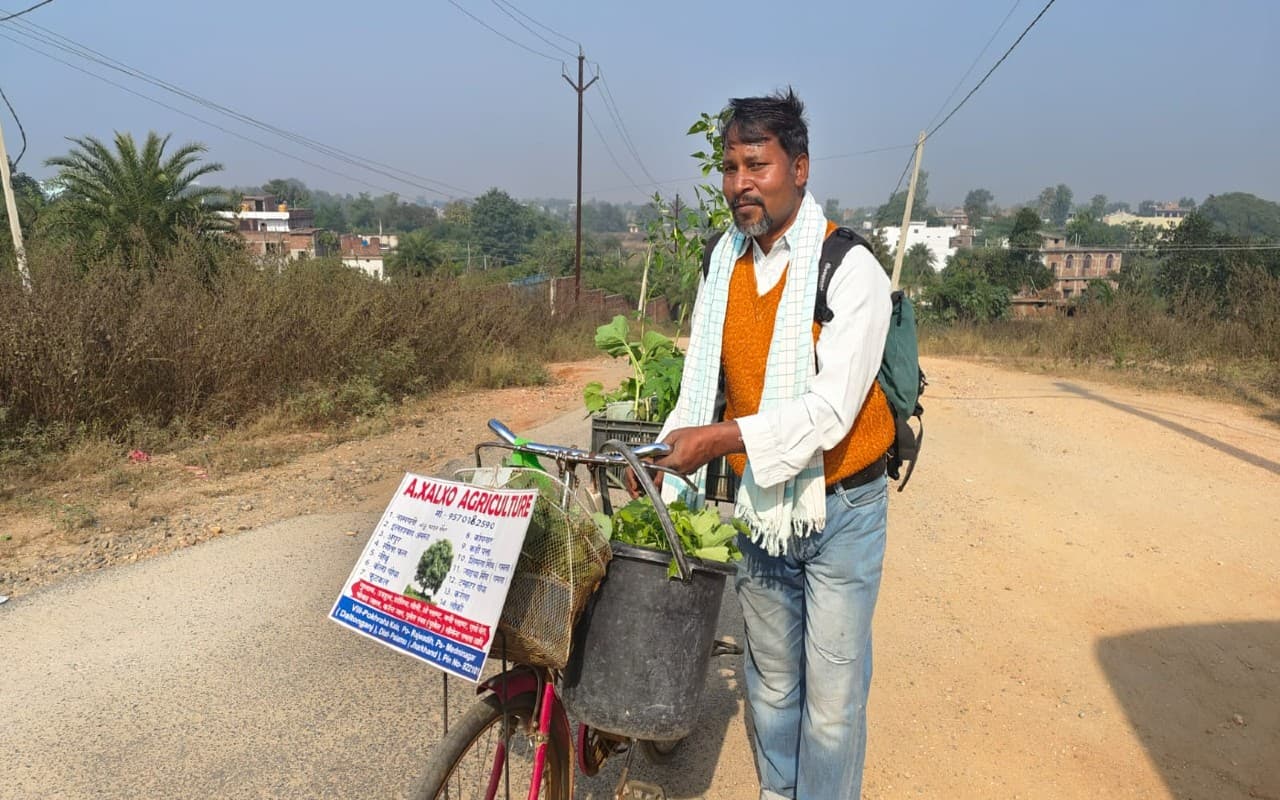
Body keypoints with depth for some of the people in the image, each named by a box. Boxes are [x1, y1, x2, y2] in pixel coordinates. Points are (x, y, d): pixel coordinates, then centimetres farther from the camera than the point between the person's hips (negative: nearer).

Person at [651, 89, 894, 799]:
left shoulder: (849, 268, -14)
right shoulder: (723, 265, 3)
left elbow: (832, 408, -23)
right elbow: (700, 386, 4)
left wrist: (723, 438, -32)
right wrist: (667, 472, -6)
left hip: (839, 510, -5)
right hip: (758, 507, 5)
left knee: (832, 693, 7)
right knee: (770, 682, 19)